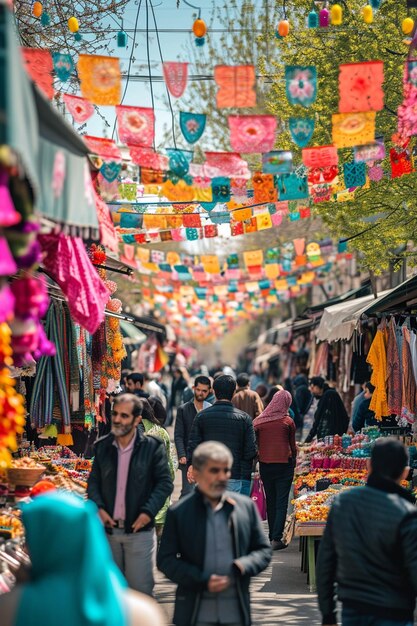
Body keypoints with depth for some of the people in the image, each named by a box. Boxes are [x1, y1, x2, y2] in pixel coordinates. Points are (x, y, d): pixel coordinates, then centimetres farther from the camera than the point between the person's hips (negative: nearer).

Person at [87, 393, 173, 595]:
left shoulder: (152, 447, -5)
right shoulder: (102, 446, 6)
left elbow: (165, 483, -4)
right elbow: (93, 481, 11)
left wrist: (148, 512, -15)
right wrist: (98, 507, -6)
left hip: (139, 530, -4)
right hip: (108, 529, 4)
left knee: (140, 589, -3)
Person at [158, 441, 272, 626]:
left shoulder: (246, 506, 6)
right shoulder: (179, 512, 1)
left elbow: (264, 551, 10)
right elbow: (166, 560, 0)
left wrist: (241, 566, -11)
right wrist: (202, 581, -13)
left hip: (236, 611, 2)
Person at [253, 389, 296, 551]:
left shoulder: (259, 421, 0)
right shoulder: (288, 421, -6)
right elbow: (292, 445, 2)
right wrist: (294, 459, 18)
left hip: (265, 465, 3)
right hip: (284, 464, -3)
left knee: (270, 502, 16)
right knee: (281, 503, -1)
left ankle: (272, 536, 22)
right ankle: (277, 539, -10)